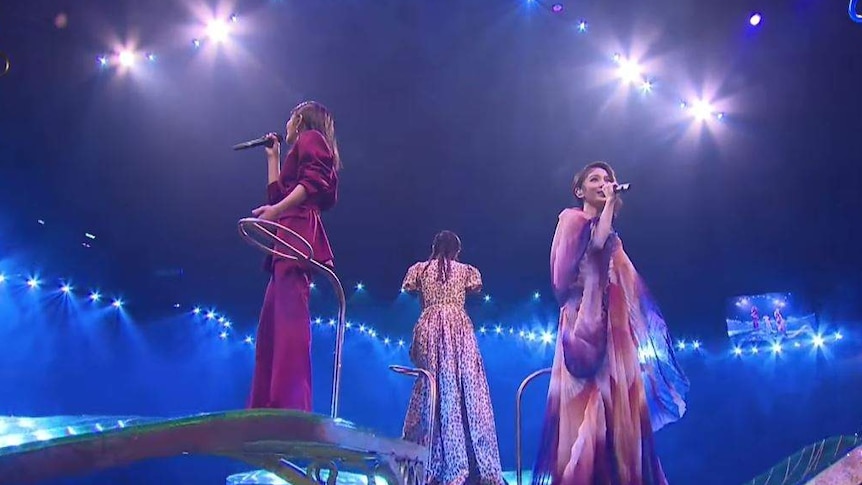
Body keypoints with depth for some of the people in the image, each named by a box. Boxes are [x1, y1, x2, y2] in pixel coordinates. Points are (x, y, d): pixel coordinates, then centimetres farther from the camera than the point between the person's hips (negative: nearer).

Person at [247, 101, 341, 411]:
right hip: (291, 237, 10)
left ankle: (291, 406, -33)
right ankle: (265, 407, 2)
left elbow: (315, 182, -12)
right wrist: (273, 156, 36)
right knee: (271, 322, 5)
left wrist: (276, 210, -21)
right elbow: (278, 194, 30)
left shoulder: (311, 138, 6)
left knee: (290, 313, -23)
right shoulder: (301, 153, 33)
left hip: (298, 232, -10)